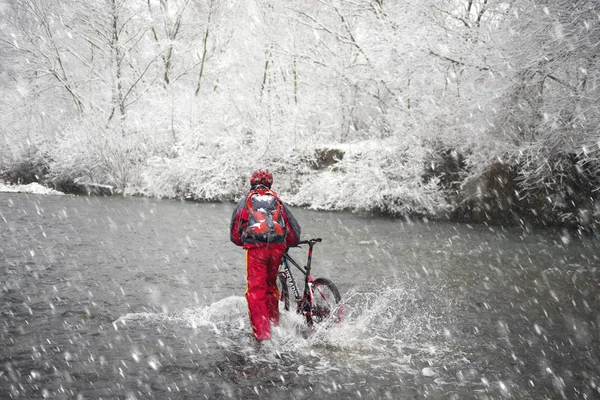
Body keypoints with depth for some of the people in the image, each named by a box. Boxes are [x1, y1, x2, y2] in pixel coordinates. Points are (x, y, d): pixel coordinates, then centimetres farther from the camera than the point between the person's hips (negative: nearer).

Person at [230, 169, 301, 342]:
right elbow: (294, 229, 19)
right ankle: (274, 322, 28)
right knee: (271, 284, 22)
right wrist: (287, 243, 37)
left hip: (256, 248, -3)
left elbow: (234, 232, 19)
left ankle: (261, 332, -15)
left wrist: (244, 243, 37)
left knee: (256, 289, -4)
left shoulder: (245, 201, 19)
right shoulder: (277, 201, 22)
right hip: (277, 247, 3)